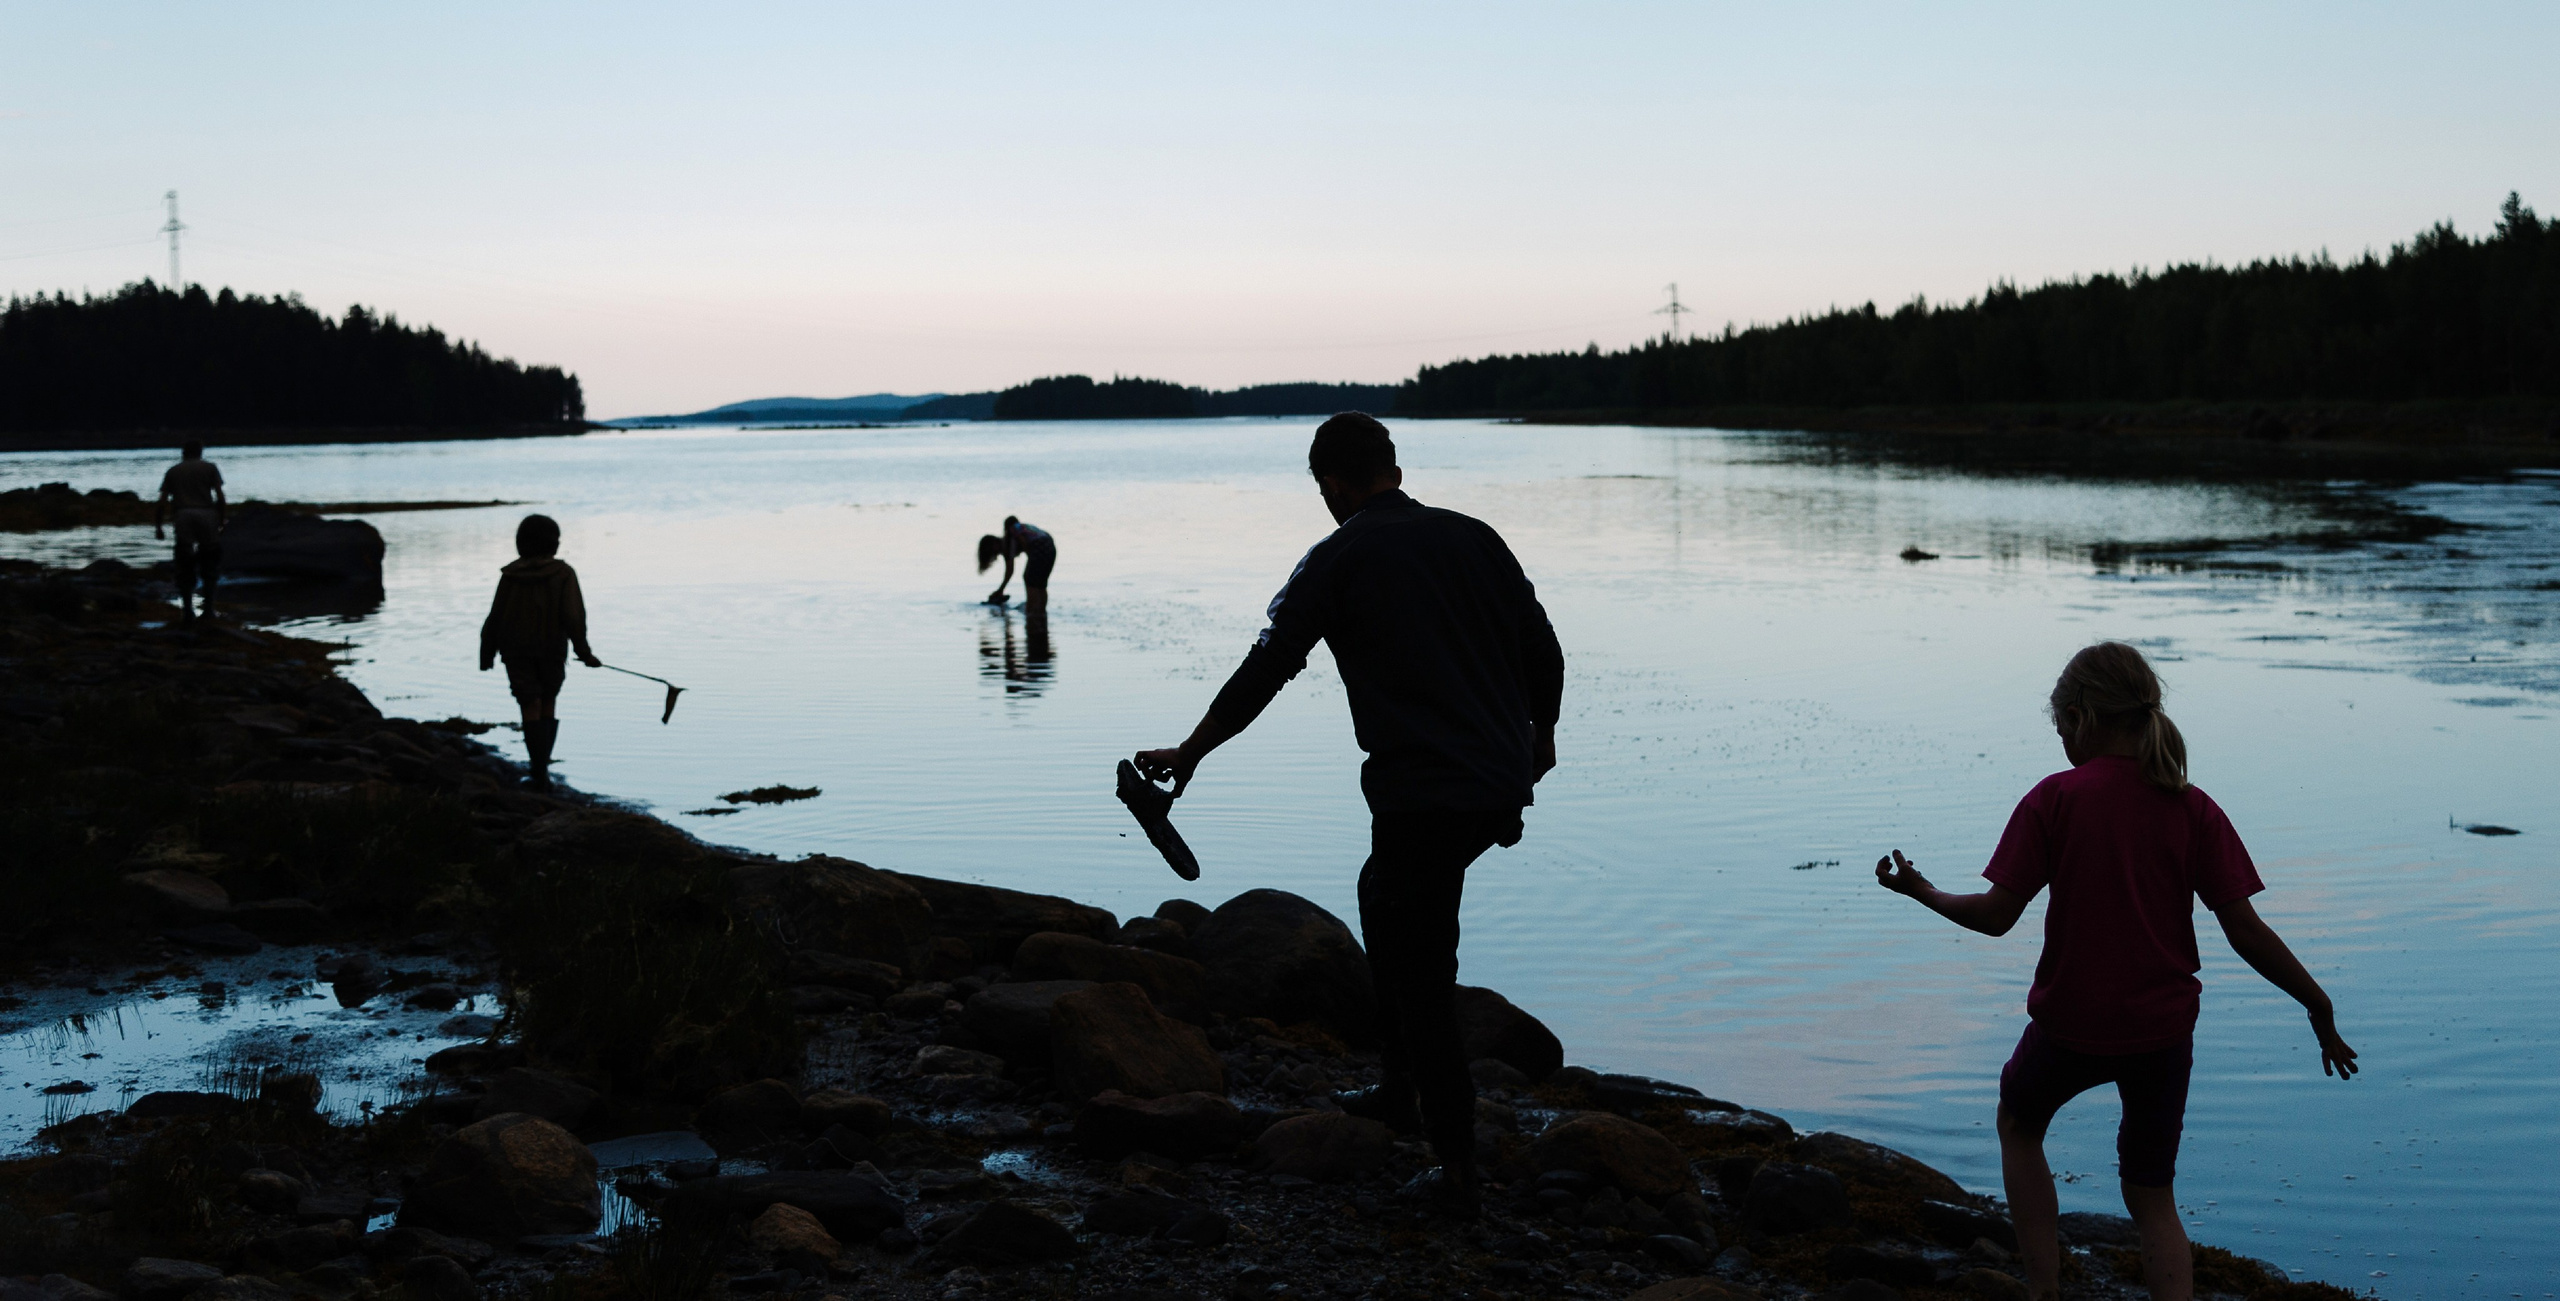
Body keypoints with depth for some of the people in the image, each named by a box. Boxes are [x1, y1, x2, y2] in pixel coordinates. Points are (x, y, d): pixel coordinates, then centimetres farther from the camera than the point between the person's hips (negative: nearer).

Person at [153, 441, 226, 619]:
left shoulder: (173, 471, 16)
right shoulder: (209, 468, 12)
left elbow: (162, 502, 9)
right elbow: (221, 498, 2)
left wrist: (157, 526, 14)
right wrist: (221, 522, 9)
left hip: (184, 516, 1)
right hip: (207, 513, -1)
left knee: (185, 566, 7)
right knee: (210, 563, 11)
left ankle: (188, 610, 2)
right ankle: (208, 606, 5)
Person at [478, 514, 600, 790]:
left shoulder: (510, 574, -4)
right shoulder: (563, 573, -8)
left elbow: (495, 617, -3)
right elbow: (573, 616, -16)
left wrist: (486, 653, 8)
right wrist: (584, 652, -9)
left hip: (516, 651, 0)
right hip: (552, 650, 0)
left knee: (531, 707, 3)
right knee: (549, 703, 17)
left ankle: (540, 775, -2)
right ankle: (543, 765, 12)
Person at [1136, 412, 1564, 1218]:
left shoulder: (1338, 560, -4)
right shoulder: (1474, 538, 9)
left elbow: (1264, 672, -4)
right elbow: (1544, 652, 11)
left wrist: (1188, 753, 7)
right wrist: (1540, 732, 29)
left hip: (1421, 795, -7)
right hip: (1502, 783, 7)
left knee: (1422, 976, 3)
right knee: (1384, 892, 27)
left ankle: (1458, 1172, 6)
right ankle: (1401, 1091, 33)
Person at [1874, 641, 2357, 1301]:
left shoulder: (2054, 799, -11)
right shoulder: (2191, 808, -4)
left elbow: (1997, 914, -10)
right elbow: (2245, 930, -6)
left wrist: (1923, 892, 7)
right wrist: (2319, 1007, 4)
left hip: (2071, 1023, -2)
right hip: (2163, 1026, 2)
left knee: (2019, 1125, 28)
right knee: (2153, 1196, 16)